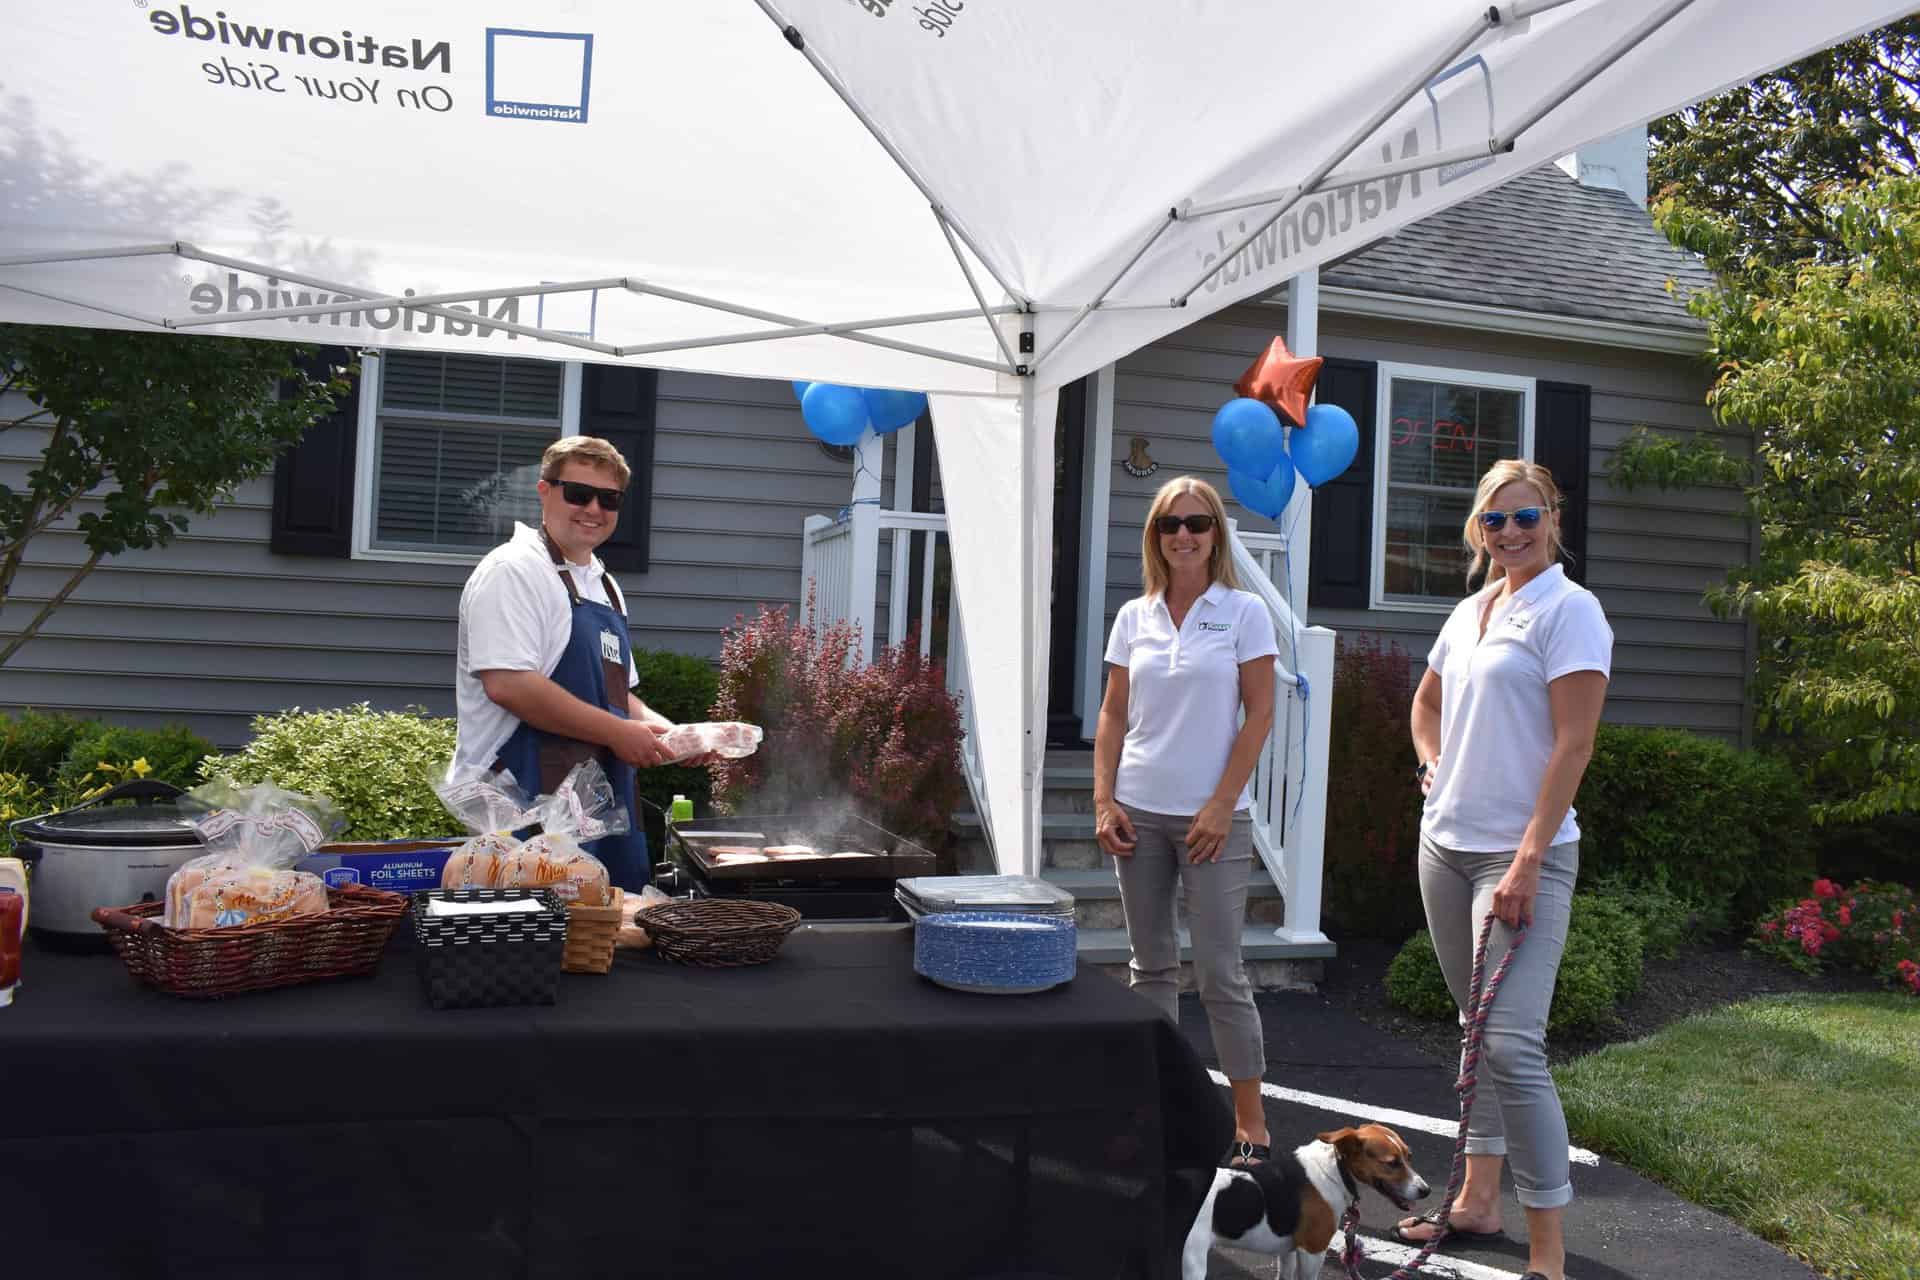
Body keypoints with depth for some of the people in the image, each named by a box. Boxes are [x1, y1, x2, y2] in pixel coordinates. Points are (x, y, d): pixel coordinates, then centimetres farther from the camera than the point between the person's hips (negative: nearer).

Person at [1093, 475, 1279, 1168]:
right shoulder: (1133, 616, 8)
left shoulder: (1243, 612, -2)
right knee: (1150, 964, 12)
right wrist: (1104, 800, 0)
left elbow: (1259, 714, -5)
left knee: (1220, 972, -2)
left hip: (1212, 816, -4)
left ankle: (1250, 1122, 10)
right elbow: (1113, 716, 10)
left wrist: (1221, 805, -11)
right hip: (1139, 813, 4)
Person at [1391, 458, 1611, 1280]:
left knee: (1513, 1044, -14)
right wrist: (1433, 764, 9)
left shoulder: (1568, 610, -9)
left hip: (1520, 854, -8)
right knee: (1478, 1028, 16)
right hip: (1445, 843, 8)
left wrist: (1528, 862, -20)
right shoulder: (1469, 611, 12)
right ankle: (1478, 1200, 28)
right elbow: (1427, 701, 29)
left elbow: (1573, 743, -15)